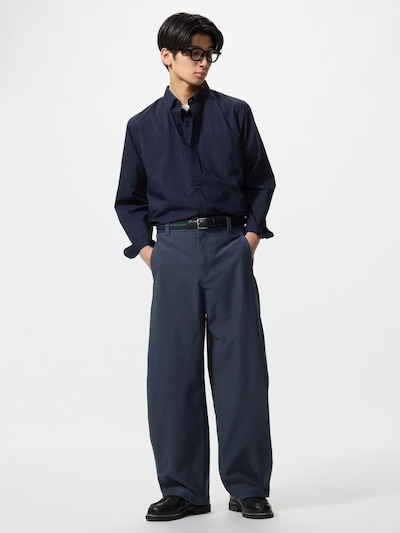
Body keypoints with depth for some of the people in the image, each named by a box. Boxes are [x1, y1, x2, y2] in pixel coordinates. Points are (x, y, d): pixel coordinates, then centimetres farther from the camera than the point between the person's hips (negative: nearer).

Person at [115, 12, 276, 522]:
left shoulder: (235, 113, 9)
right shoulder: (142, 126, 11)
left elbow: (262, 179, 13)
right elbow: (128, 198, 17)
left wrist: (253, 231, 1)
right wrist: (145, 245, 4)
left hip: (229, 247, -1)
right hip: (173, 252, 1)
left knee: (241, 365, -1)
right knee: (173, 369, 1)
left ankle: (248, 487, 9)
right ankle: (182, 489, 11)